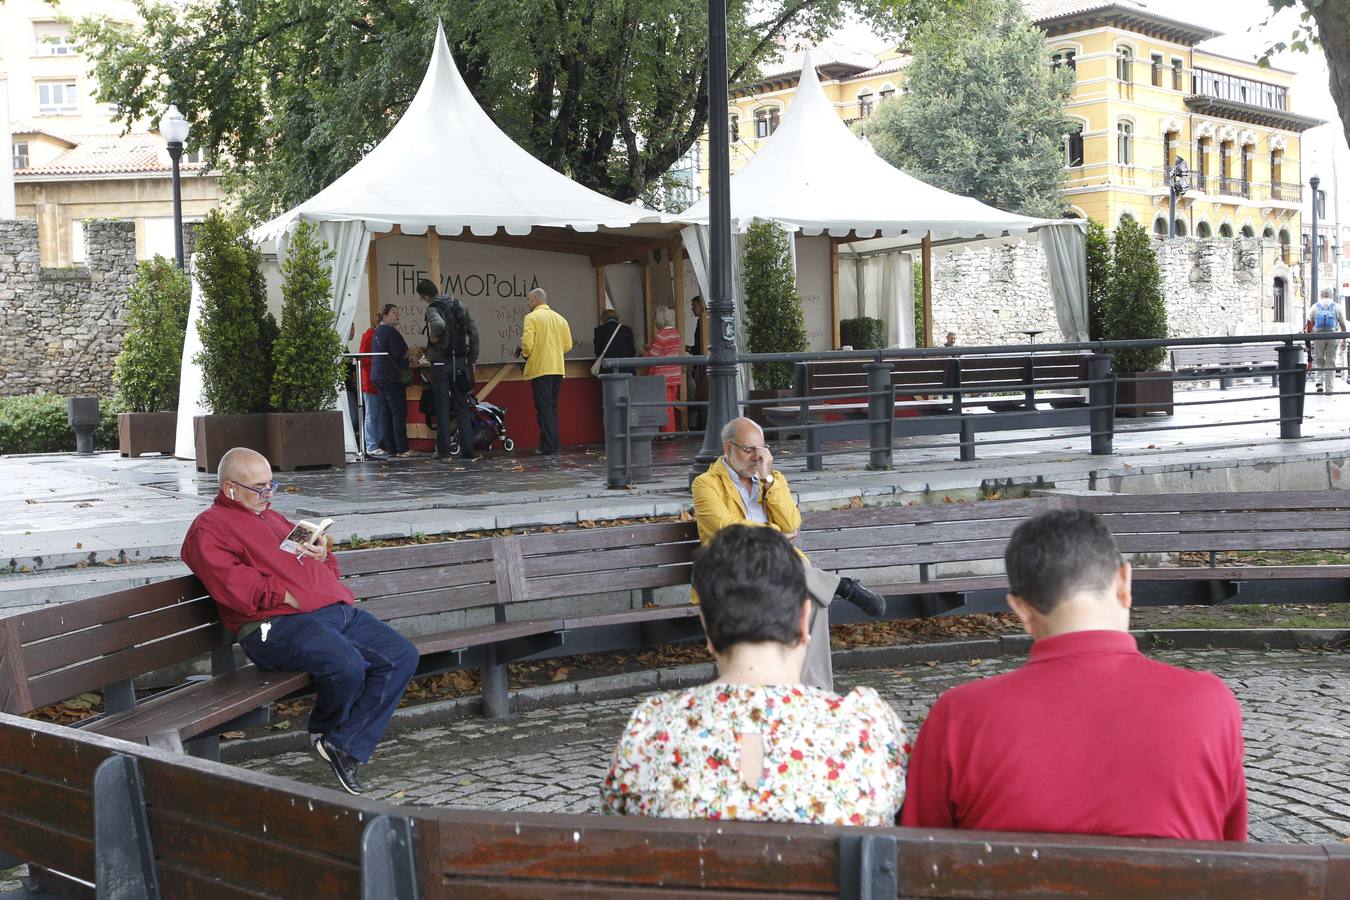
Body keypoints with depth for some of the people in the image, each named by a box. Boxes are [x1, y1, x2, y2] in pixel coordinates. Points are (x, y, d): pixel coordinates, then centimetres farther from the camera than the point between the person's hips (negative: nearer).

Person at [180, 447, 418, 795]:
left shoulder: (272, 517, 32)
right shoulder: (209, 527, 5)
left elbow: (324, 571, 38)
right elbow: (234, 587, -12)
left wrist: (323, 554, 15)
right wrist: (286, 595, -15)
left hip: (335, 609, 9)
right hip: (277, 624, -9)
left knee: (402, 656, -8)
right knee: (347, 665, -33)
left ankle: (345, 744, -7)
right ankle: (323, 731, 1)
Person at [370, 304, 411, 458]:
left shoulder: (377, 333, 18)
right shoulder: (391, 332, -12)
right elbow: (399, 353, -20)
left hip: (377, 375, 10)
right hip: (391, 376, -10)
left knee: (386, 412, 8)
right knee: (399, 412, -8)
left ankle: (391, 448, 9)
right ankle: (402, 449, -11)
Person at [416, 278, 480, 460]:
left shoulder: (432, 309, -10)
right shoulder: (459, 305, 9)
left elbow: (439, 325, -33)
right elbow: (473, 331, 9)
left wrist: (433, 338, -13)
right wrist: (473, 357, 15)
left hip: (441, 362, -5)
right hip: (460, 361, 5)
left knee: (442, 406, 1)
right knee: (462, 407, 8)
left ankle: (444, 450, 1)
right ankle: (468, 449, 5)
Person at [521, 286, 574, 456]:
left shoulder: (532, 317, -7)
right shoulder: (560, 318, 11)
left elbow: (527, 343, -17)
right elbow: (568, 345, 8)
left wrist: (526, 353, 4)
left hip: (539, 369, -6)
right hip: (557, 369, 6)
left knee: (544, 408, -4)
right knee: (552, 407, 15)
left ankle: (548, 447, -6)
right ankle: (554, 443, 16)